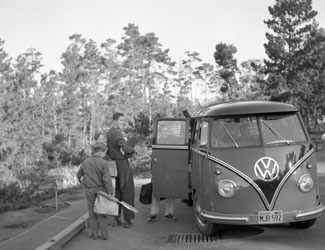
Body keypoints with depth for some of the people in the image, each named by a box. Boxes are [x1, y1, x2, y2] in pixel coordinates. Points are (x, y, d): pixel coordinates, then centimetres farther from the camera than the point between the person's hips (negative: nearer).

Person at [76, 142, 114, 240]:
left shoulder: (85, 162, -3)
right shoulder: (103, 163, -15)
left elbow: (79, 175, 10)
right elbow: (107, 179, -19)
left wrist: (83, 182, 31)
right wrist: (110, 192, -16)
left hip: (89, 190, 2)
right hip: (101, 189, -2)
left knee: (92, 212, 13)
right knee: (101, 212, 10)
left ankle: (94, 233, 15)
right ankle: (104, 234, 11)